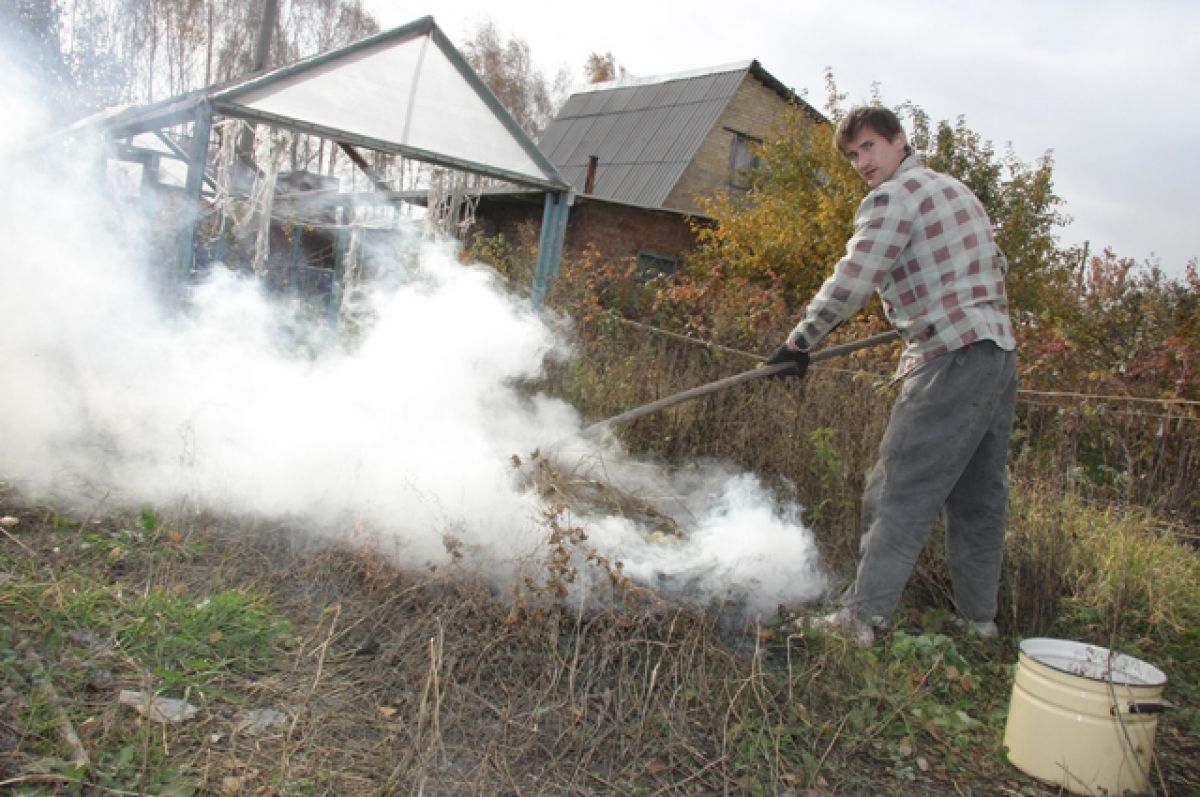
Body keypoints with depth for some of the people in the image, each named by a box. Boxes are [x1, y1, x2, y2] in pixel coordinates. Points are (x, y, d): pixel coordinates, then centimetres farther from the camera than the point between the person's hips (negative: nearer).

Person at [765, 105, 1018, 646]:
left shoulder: (893, 197, -6)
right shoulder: (957, 190, 22)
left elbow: (850, 283, -16)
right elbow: (995, 268, 28)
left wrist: (799, 342, -9)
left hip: (951, 360, -9)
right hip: (1000, 350, 9)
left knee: (900, 494, -10)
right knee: (978, 495, 13)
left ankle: (863, 616, -10)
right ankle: (978, 617, 21)